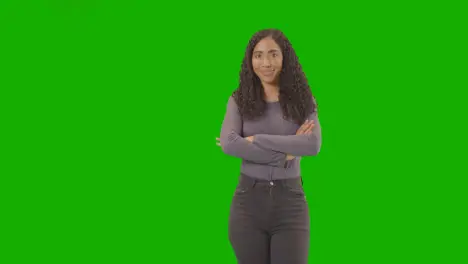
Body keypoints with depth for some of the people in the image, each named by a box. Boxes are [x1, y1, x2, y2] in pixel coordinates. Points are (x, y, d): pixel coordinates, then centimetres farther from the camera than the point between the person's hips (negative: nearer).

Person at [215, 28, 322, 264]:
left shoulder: (302, 100, 4)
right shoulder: (239, 100, 3)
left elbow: (313, 145, -13)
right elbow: (228, 144, -14)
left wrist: (255, 140, -15)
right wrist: (284, 154, -16)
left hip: (290, 201, 0)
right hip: (248, 200, 1)